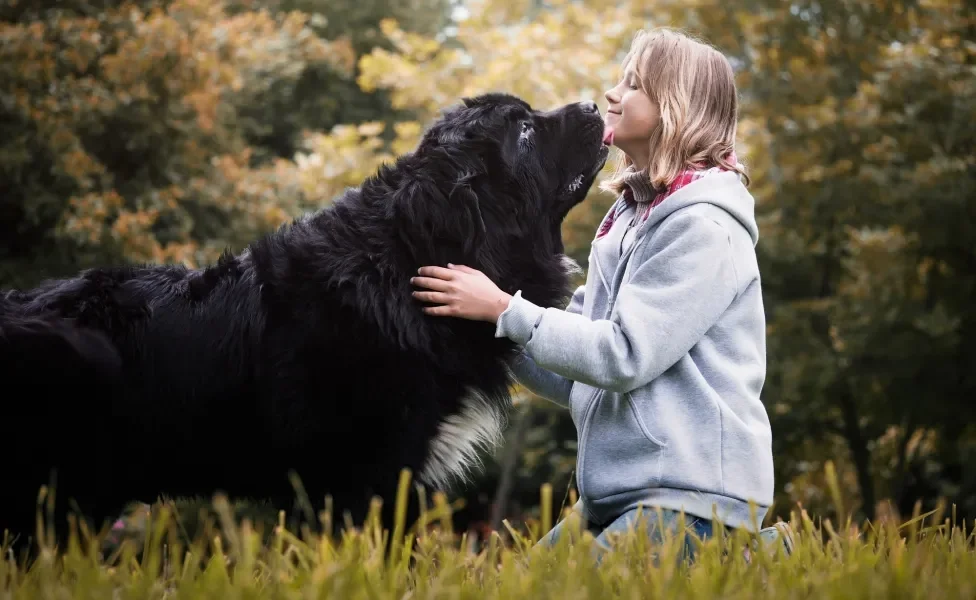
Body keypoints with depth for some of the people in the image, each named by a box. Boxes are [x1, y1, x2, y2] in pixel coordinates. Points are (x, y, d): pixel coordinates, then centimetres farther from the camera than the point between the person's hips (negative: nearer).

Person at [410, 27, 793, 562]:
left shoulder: (704, 226, -12)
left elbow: (625, 356, -18)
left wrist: (504, 309, -13)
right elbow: (573, 379, 13)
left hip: (693, 497, -9)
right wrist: (481, 317, 1)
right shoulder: (631, 216, 15)